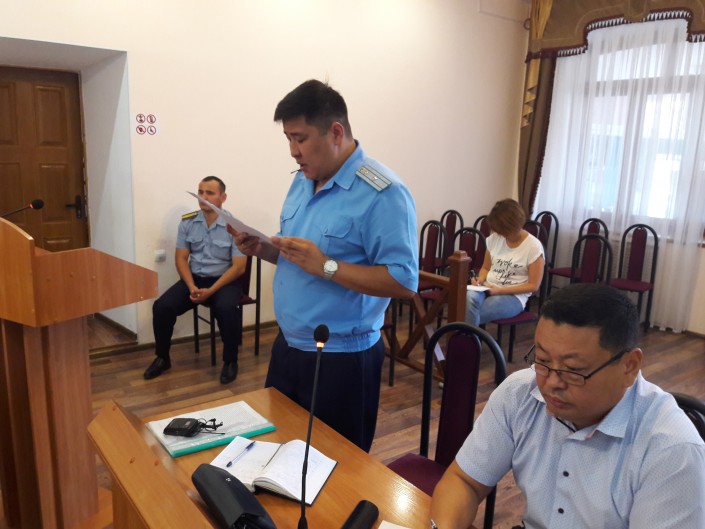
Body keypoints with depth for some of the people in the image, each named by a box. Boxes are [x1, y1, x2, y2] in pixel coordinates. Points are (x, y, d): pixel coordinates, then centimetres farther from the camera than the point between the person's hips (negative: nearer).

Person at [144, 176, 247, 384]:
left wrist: (210, 291, -21)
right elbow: (181, 258, 2)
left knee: (226, 309, -35)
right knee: (161, 307, -17)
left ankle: (230, 361, -11)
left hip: (224, 281, -4)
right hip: (193, 278, 4)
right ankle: (162, 358, 7)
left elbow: (238, 267, -12)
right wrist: (192, 287, -16)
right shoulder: (187, 222, 2)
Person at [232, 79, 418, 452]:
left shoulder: (382, 193, -20)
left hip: (342, 359, -8)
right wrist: (261, 249, -4)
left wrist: (327, 267, -29)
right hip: (288, 346, 8)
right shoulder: (303, 180, 6)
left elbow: (404, 281, -23)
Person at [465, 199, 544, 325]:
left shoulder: (533, 246, -7)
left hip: (513, 296, -4)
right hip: (488, 289, 4)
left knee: (469, 315, -31)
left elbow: (533, 285, -6)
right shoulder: (494, 238, 6)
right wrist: (480, 279, -6)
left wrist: (501, 290, -15)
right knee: (469, 298, -35)